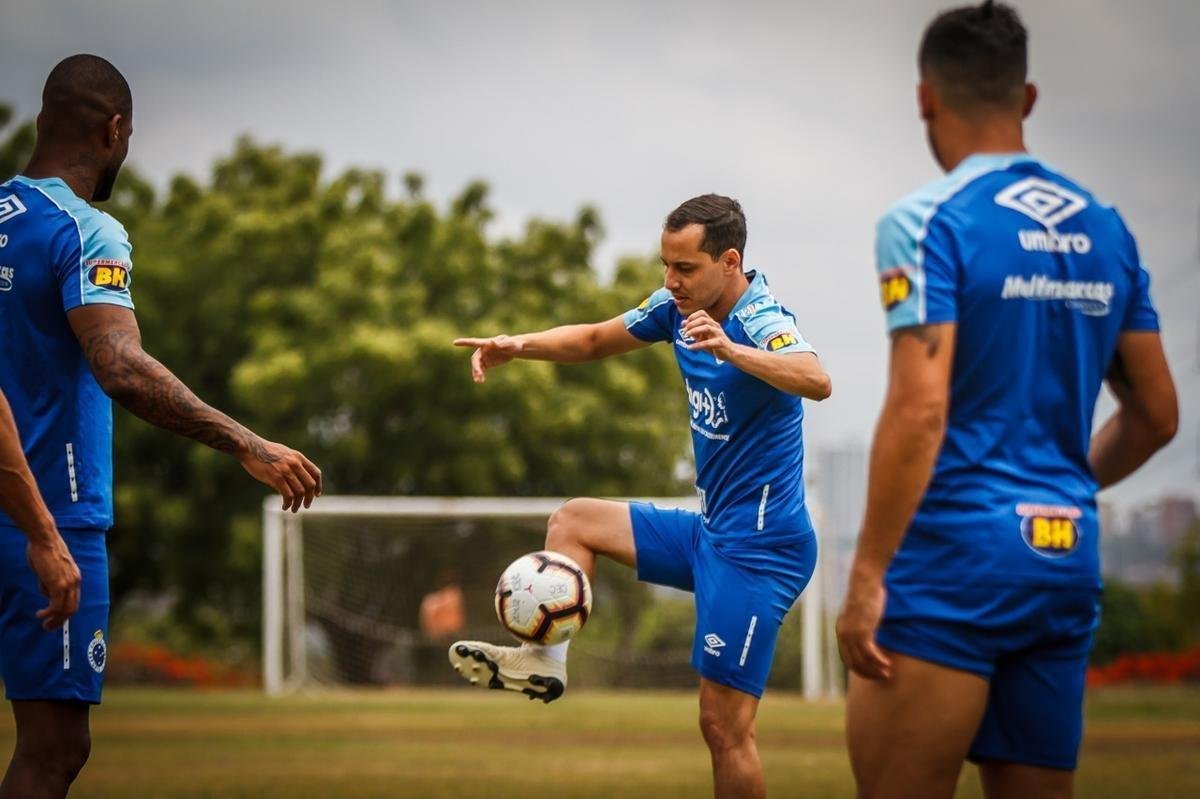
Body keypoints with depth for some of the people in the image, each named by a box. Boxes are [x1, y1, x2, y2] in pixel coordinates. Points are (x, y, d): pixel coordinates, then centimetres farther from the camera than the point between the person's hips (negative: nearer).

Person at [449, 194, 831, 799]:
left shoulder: (762, 322, -21)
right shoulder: (680, 306, 3)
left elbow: (817, 381, -42)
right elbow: (594, 340, 17)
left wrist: (729, 349, -57)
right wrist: (519, 345, -1)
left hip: (758, 548, -9)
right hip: (711, 530, 9)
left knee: (724, 726, -10)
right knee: (574, 521, 19)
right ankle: (546, 659, 9)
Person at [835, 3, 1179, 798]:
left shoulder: (929, 223, -8)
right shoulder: (1104, 230, 12)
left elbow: (920, 410, -16)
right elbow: (1156, 414, 16)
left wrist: (866, 578, -15)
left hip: (954, 560, -7)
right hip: (1069, 561, 7)